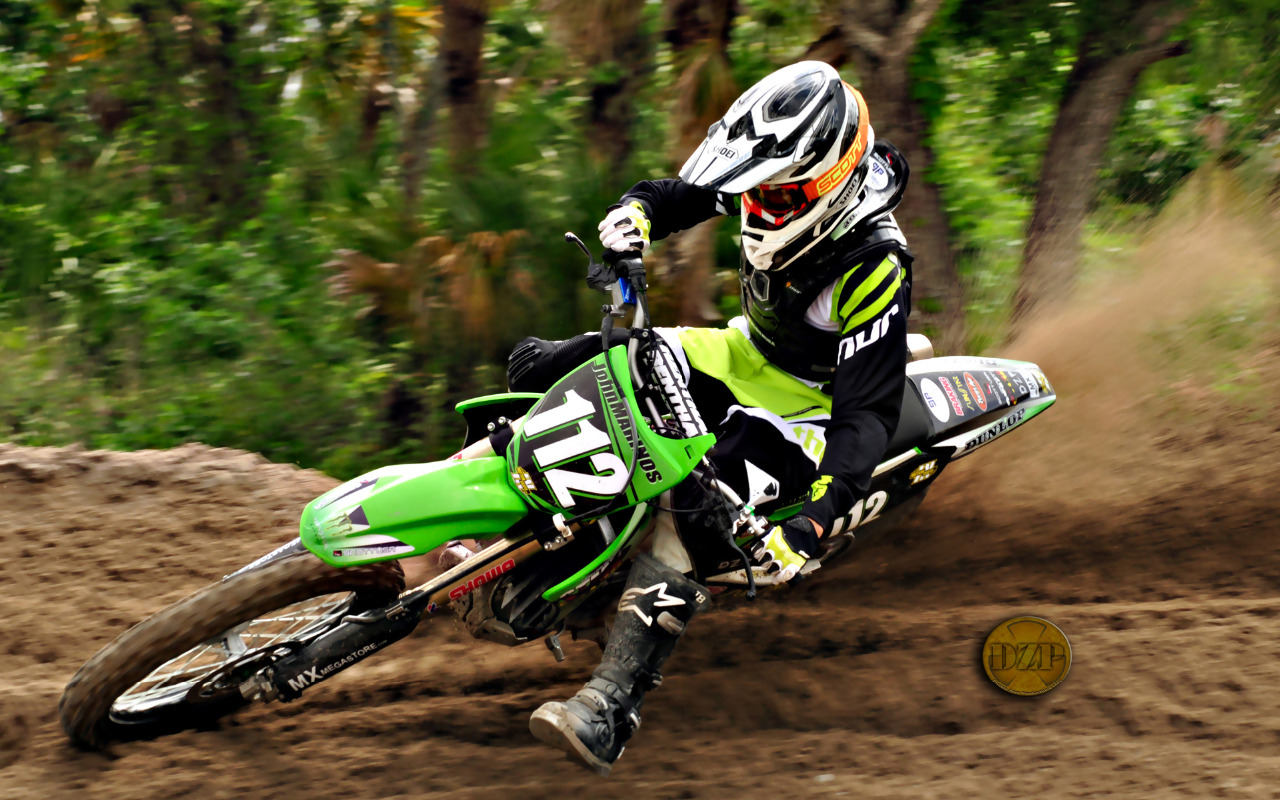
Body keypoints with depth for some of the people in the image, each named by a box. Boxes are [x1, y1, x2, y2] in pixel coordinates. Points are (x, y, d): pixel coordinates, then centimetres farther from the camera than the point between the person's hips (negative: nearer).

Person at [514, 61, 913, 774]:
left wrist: (816, 522, -44)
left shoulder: (875, 266, -31)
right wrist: (636, 216, -21)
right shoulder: (781, 187, -13)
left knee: (698, 501, -36)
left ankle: (610, 710, -38)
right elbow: (687, 194, 4)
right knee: (545, 365, -3)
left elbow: (868, 413, -32)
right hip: (751, 354, 8)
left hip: (817, 402, -8)